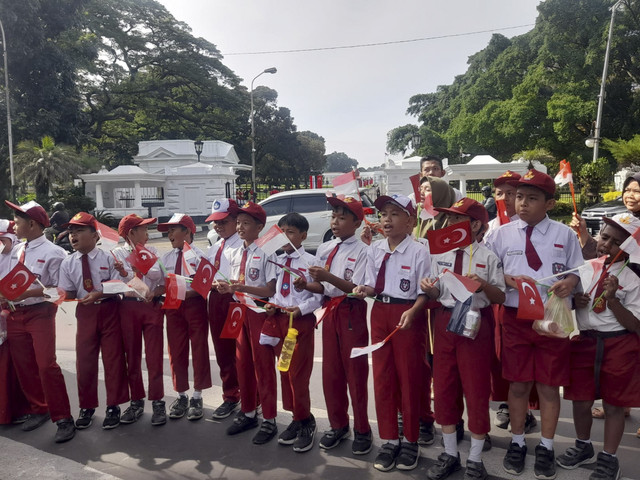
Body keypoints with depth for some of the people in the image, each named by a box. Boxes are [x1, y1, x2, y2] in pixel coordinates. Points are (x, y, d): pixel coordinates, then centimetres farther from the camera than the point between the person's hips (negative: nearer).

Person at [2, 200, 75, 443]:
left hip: (40, 313, -7)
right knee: (23, 366, 12)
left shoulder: (52, 252, -10)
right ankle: (38, 409, 30)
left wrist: (29, 293, -20)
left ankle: (63, 419, 0)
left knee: (46, 365, -10)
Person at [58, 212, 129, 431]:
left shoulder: (108, 258, -8)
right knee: (84, 359, 7)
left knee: (113, 357, 4)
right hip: (85, 312, 3)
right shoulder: (68, 263, 1)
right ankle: (87, 406, 27)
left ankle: (113, 406, 20)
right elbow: (67, 292, 1)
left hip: (109, 310, -3)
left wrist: (99, 294, -26)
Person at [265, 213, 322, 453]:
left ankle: (305, 422, 19)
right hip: (279, 318, 6)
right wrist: (271, 304, -6)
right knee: (284, 371, 14)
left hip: (301, 320, -6)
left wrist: (300, 309, -22)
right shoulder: (277, 261, 8)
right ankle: (298, 418, 30)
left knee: (297, 373, -1)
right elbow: (274, 288, 13)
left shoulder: (309, 261, -9)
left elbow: (318, 296, -10)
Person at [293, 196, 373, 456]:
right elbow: (322, 287, 10)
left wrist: (328, 276, -30)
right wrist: (306, 285, -10)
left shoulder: (362, 251, -10)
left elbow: (356, 289, -18)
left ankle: (361, 429, 21)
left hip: (352, 313, -5)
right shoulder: (324, 249, 7)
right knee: (331, 371, 13)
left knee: (355, 371, 4)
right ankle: (338, 425, 30)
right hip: (329, 311, 6)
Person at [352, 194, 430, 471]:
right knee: (382, 376, 11)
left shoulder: (418, 251, -11)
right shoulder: (374, 249, 4)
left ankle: (410, 441, 26)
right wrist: (365, 290, -12)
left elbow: (424, 292, -11)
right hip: (380, 313, 5)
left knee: (409, 377, 7)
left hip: (408, 314, -5)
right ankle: (389, 439, 27)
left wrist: (412, 311, -27)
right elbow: (373, 286, 9)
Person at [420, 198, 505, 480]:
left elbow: (500, 298, -5)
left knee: (476, 389, 6)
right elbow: (438, 293, 10)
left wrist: (484, 286, -24)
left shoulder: (488, 257, -8)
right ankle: (450, 453, 31)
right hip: (444, 321, 5)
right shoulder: (440, 254, 5)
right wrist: (429, 290, -12)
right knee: (443, 387, 11)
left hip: (475, 324, -4)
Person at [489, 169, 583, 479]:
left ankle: (546, 447, 29)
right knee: (518, 383, 11)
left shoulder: (564, 234, 2)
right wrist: (508, 279, -16)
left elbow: (579, 272, 4)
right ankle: (517, 443, 30)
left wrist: (571, 282, -18)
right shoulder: (503, 233, 1)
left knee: (549, 385, 10)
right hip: (515, 317, 0)